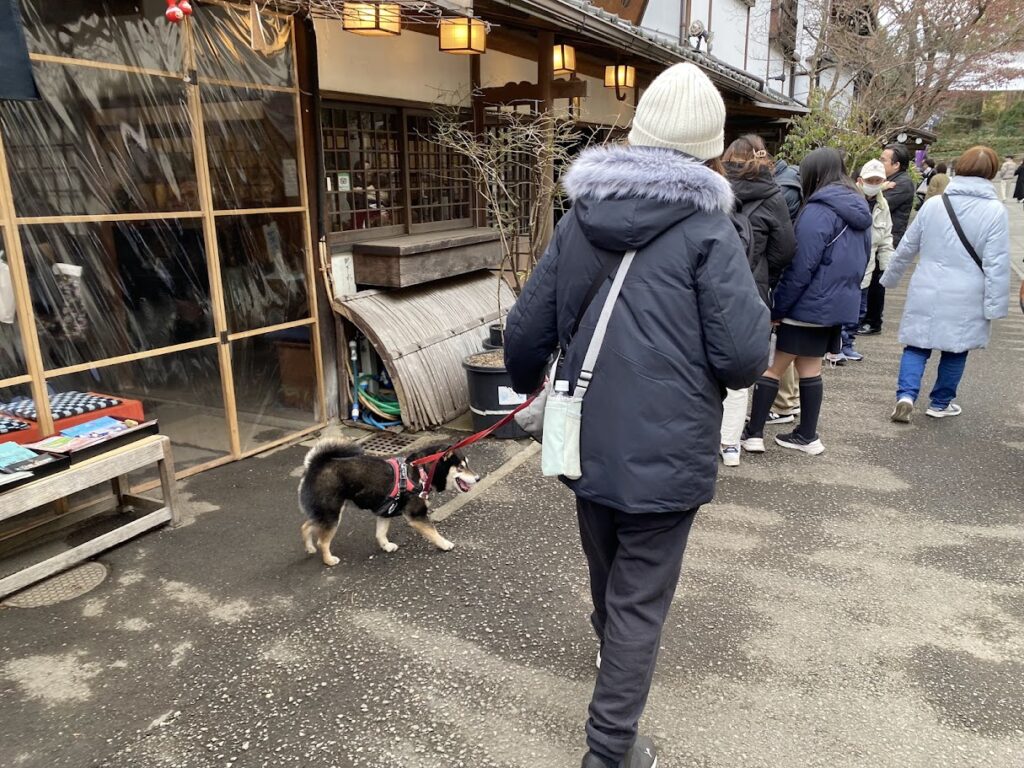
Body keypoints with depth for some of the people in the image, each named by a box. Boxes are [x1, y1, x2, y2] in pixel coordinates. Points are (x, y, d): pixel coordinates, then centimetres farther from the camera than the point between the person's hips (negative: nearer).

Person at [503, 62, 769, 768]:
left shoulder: (579, 219, 2)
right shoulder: (707, 227, -12)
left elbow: (525, 333, 3)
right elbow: (746, 356, -18)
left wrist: (528, 383, 23)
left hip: (588, 443, 6)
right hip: (666, 452, -5)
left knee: (606, 575, 28)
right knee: (641, 601, 10)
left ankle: (613, 653, 56)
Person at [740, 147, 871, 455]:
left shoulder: (818, 210, -16)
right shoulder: (860, 209, 11)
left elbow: (801, 267, -19)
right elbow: (863, 260, 18)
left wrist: (778, 307, -12)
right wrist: (847, 289, 22)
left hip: (809, 305, -8)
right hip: (839, 303, 8)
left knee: (771, 366, 1)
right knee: (810, 368, 15)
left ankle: (754, 433, 4)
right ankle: (808, 435, 21)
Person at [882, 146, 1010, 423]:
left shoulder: (933, 204, -1)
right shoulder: (995, 210, -9)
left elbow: (907, 248, 7)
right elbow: (996, 264, -11)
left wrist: (890, 277, 21)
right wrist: (994, 305, -6)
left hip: (927, 293, 2)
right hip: (966, 299, -1)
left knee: (917, 346, 10)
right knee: (955, 351, 14)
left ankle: (906, 394, -9)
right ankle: (941, 403, 26)